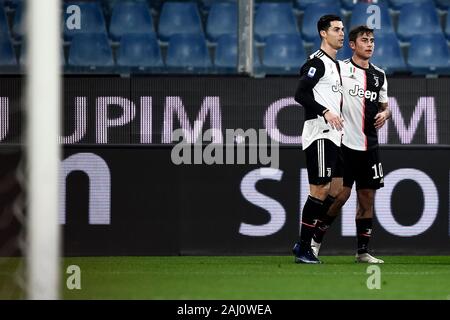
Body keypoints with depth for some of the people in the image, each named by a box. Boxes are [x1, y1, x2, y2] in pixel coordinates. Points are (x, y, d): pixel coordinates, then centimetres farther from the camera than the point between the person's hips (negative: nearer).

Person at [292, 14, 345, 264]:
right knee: (319, 190, -10)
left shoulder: (335, 64, 19)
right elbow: (300, 94, -20)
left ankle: (305, 243, 14)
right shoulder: (317, 62, -11)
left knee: (335, 189, 9)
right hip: (319, 134, -10)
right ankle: (303, 248, -5)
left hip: (333, 136, 10)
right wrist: (325, 112, -26)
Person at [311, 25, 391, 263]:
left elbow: (384, 106, 22)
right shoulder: (341, 68, -4)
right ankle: (315, 240, 6)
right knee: (340, 194, -10)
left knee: (367, 197, 5)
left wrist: (385, 114, 0)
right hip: (345, 143, -6)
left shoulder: (379, 75, 13)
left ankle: (363, 251, 11)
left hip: (369, 146, 6)